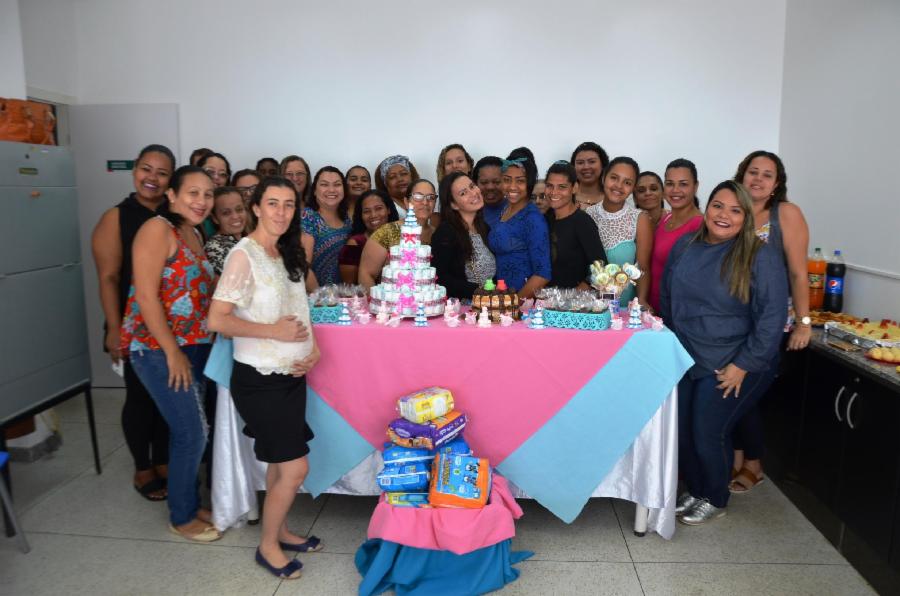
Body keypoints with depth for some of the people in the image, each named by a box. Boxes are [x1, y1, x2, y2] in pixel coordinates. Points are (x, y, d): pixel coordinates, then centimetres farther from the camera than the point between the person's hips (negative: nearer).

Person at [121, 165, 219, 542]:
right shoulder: (158, 229, -13)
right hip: (157, 347, -8)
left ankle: (190, 504, 30)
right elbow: (146, 296, -18)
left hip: (193, 345, 8)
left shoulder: (194, 234, 12)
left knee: (188, 430, 14)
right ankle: (181, 517, 15)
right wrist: (172, 352, -18)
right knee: (193, 432, -3)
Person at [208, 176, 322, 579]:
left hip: (290, 375, 8)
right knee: (296, 467, -2)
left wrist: (312, 347, 0)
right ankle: (267, 546, 20)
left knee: (280, 462, 18)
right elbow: (217, 320, -21)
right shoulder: (244, 255, -16)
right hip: (260, 379, -7)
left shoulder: (288, 254, 8)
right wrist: (274, 331, -20)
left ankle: (280, 531, 37)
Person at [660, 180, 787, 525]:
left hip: (728, 368, -5)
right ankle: (694, 490, 35)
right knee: (682, 431, 11)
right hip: (683, 361, 5)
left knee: (708, 435, 3)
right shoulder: (684, 246, 3)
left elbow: (771, 318, -15)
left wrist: (743, 366, -16)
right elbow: (667, 299, 13)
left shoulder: (761, 258, -13)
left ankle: (714, 500, 29)